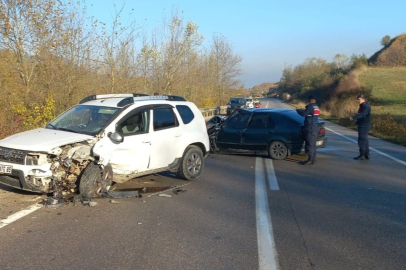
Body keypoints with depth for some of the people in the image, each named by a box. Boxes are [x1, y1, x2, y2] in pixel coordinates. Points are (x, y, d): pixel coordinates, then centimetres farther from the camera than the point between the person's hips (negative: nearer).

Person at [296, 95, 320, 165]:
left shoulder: (310, 107, -15)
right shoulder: (317, 107, 13)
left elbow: (303, 113, -21)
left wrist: (298, 110, -2)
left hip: (310, 127, -9)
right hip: (315, 127, 9)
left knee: (310, 143, -8)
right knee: (312, 144, 13)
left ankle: (310, 159, -8)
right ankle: (313, 159, 18)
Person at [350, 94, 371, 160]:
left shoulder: (365, 106, -17)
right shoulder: (363, 105, 17)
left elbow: (362, 114, -33)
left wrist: (353, 117, -43)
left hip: (364, 125, -11)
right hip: (362, 125, 11)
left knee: (362, 140, -10)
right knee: (365, 140, 14)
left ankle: (362, 155, -8)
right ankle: (366, 155, 21)